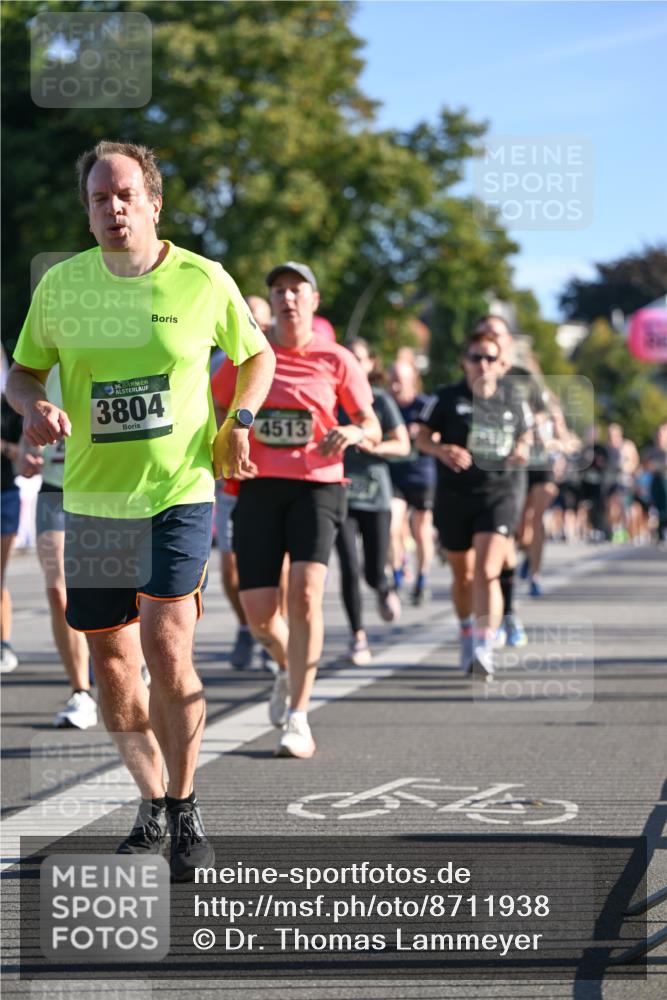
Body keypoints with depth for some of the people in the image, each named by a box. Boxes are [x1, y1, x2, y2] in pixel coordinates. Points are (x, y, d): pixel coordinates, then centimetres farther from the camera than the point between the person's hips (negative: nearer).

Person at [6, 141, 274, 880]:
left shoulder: (204, 281, -3)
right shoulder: (60, 285, 1)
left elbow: (256, 355, 13)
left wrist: (238, 419, -4)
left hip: (180, 492, -3)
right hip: (90, 499, 3)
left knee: (165, 643, -18)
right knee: (109, 658, 7)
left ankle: (185, 812, 0)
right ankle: (152, 800, 29)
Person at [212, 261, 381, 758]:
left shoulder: (336, 360, 4)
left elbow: (373, 428, 5)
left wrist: (352, 433, -19)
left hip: (316, 486, -2)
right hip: (259, 488, 2)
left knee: (305, 593, -20)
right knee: (258, 610, -4)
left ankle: (298, 719, -13)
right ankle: (288, 668, 31)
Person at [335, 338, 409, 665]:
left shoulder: (381, 400, 2)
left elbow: (403, 445, 0)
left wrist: (374, 446, -17)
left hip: (375, 494, 0)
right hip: (340, 493, 0)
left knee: (374, 574, 0)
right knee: (349, 568, -10)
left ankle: (385, 590, 37)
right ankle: (357, 637, 3)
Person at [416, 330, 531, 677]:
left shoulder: (513, 404, 8)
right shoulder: (447, 398, 2)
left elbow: (524, 436, 22)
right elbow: (422, 437, 3)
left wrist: (522, 451, -1)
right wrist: (442, 450, -18)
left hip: (498, 495, -1)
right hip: (453, 497, 1)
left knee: (487, 572, -17)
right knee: (463, 575, 14)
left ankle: (485, 649, -23)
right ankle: (467, 633, 39)